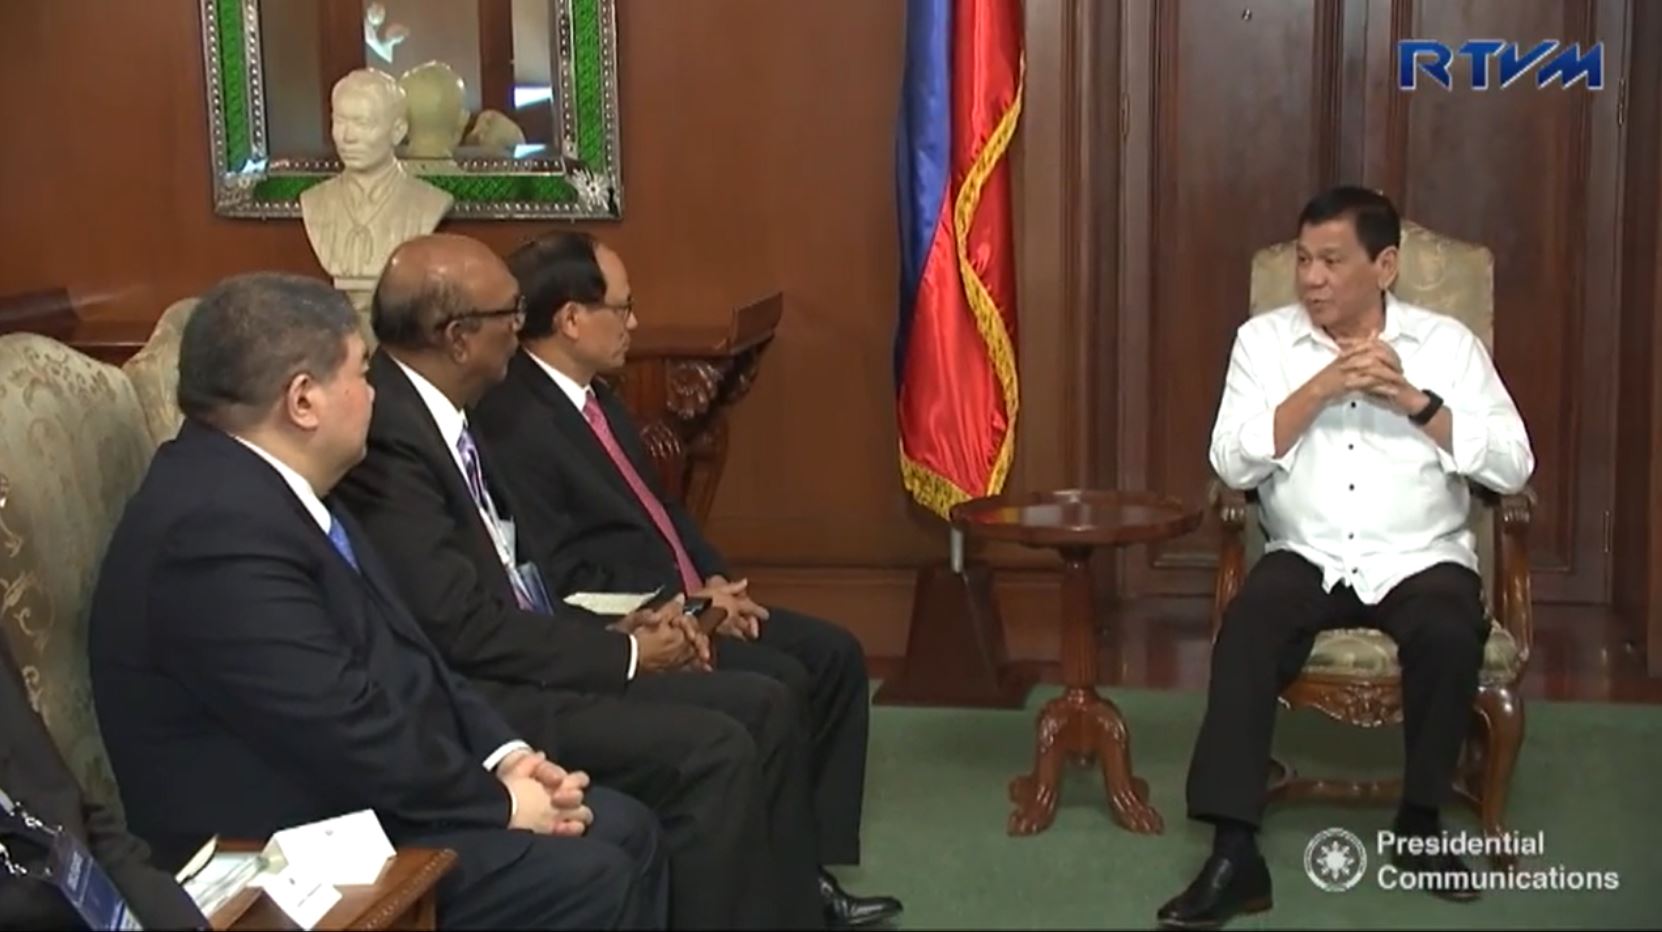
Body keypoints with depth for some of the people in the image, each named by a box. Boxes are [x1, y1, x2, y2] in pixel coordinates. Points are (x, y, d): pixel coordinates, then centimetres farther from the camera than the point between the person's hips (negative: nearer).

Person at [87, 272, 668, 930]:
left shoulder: (269, 486, 7)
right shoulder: (221, 528, -25)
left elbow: (401, 654, 13)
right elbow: (345, 726, -26)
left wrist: (503, 754, 0)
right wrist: (499, 801, -13)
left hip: (348, 799, 10)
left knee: (625, 829, 6)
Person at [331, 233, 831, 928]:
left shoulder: (435, 410, 10)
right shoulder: (384, 435, -21)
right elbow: (461, 629, -23)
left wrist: (611, 631, 2)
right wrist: (624, 655, -12)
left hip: (518, 665, 10)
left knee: (760, 706, 4)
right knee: (712, 752, -22)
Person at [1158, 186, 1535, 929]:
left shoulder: (1446, 342, 3)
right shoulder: (1264, 339, 5)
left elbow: (1513, 467, -5)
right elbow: (1232, 463, -8)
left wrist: (1415, 401, -15)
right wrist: (1323, 386, -17)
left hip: (1421, 559, 0)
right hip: (1308, 556, 0)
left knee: (1450, 634, -32)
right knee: (1244, 634, -30)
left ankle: (1420, 822, -8)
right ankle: (1234, 853, -28)